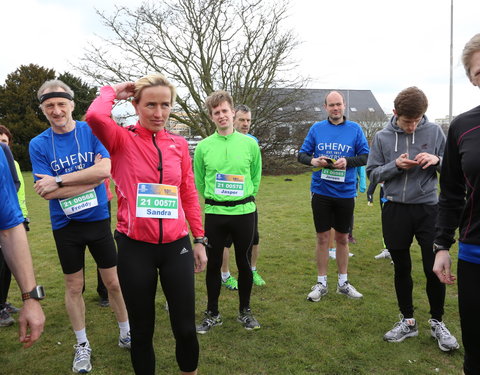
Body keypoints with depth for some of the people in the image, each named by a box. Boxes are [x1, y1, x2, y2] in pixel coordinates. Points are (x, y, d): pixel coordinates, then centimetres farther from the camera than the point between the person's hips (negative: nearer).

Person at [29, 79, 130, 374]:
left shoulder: (93, 131, -6)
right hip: (65, 225, 1)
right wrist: (91, 176, -17)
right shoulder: (39, 144, -5)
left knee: (114, 282, 10)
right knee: (74, 287, 14)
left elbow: (105, 169, -21)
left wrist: (59, 180, -21)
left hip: (99, 219, 0)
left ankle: (126, 334, 32)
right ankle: (82, 345, 33)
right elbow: (47, 193, -13)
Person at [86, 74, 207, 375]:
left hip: (176, 246, 3)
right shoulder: (122, 140, -4)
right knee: (142, 330, 13)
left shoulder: (179, 144, 6)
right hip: (135, 248, -2)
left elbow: (189, 195, 11)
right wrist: (112, 91, -6)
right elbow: (95, 116, -26)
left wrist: (199, 240, 9)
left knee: (186, 328, 8)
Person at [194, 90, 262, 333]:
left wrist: (246, 199, 7)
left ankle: (245, 311, 30)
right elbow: (199, 182, 8)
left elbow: (256, 177, 9)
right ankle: (213, 314, 27)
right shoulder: (203, 146, -2)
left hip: (244, 212, 0)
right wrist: (213, 200, 8)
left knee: (244, 263, 11)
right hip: (214, 213, 0)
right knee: (213, 264, 10)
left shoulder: (250, 144, 0)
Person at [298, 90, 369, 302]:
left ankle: (343, 282, 27)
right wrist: (313, 161, -16)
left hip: (345, 193, 0)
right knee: (322, 238, 7)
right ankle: (321, 283, 20)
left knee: (342, 238, 12)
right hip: (321, 192, 0)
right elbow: (302, 154, 6)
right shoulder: (316, 128, 4)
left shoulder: (355, 129, 2)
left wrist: (347, 161, -18)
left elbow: (366, 157, 1)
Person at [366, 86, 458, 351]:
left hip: (428, 209, -1)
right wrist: (395, 165, -16)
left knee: (434, 269, 4)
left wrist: (437, 159, -16)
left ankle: (437, 322, 26)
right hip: (395, 210, 1)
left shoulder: (434, 131, -2)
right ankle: (407, 321, 29)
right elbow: (372, 173, 2)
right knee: (401, 269, 12)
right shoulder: (382, 137, -1)